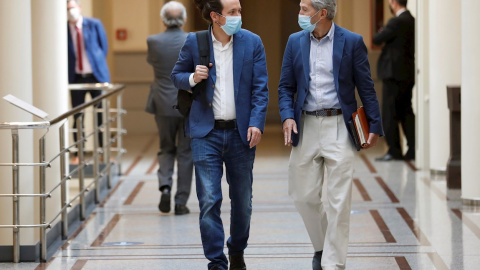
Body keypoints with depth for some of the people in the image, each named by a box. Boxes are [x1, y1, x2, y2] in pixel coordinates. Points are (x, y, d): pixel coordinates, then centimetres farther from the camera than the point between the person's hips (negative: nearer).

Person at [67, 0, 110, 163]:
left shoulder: (94, 25, 0)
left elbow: (104, 47, 8)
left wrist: (98, 65, 5)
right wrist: (67, 74, 1)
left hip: (96, 75, -1)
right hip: (76, 77, 1)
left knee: (101, 116, 0)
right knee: (77, 118, 2)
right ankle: (78, 155, 8)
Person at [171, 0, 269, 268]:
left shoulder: (252, 42, -1)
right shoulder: (194, 42, -2)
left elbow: (261, 88, -1)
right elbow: (177, 75, 10)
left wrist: (256, 123, -12)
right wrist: (192, 78, -12)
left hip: (240, 133, 1)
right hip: (207, 133, -1)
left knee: (242, 200, 12)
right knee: (209, 201, -7)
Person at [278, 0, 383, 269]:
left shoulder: (352, 42, -2)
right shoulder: (295, 42, 8)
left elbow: (366, 87, 1)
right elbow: (286, 87, 10)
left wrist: (375, 126, -2)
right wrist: (287, 116, -7)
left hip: (339, 126, -3)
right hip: (306, 126, 4)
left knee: (339, 200, -4)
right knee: (304, 196, 7)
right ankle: (322, 246, 30)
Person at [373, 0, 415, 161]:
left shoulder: (397, 22, -16)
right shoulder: (412, 21, 11)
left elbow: (377, 40, -13)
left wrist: (381, 36, 8)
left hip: (395, 74, -9)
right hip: (408, 74, 9)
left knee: (390, 114, -3)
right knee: (406, 112, 12)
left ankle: (394, 151, -3)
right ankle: (413, 149, 10)